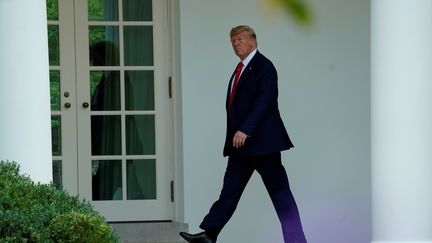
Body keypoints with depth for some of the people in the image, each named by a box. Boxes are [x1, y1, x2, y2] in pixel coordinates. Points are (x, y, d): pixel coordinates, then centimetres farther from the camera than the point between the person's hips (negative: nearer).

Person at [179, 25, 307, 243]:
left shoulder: (264, 66, -9)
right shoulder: (240, 69, 17)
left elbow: (263, 101, -20)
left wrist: (245, 130, -27)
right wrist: (234, 135, 16)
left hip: (261, 141, -9)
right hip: (240, 143, 9)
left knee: (279, 192, -5)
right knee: (230, 189, 8)